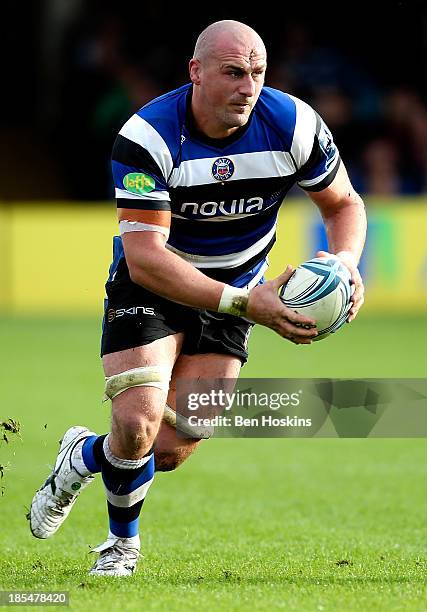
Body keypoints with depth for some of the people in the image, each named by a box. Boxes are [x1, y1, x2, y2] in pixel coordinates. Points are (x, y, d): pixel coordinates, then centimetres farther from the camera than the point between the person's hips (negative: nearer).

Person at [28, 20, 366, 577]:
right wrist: (247, 304, -42)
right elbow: (144, 258, -33)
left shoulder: (294, 125, -17)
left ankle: (83, 458, 32)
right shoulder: (147, 138, -27)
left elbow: (344, 203, 1)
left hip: (236, 289, 3)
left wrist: (346, 261, -23)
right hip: (149, 284, -3)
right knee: (137, 426, -22)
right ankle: (124, 540, 13)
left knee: (170, 452, -5)